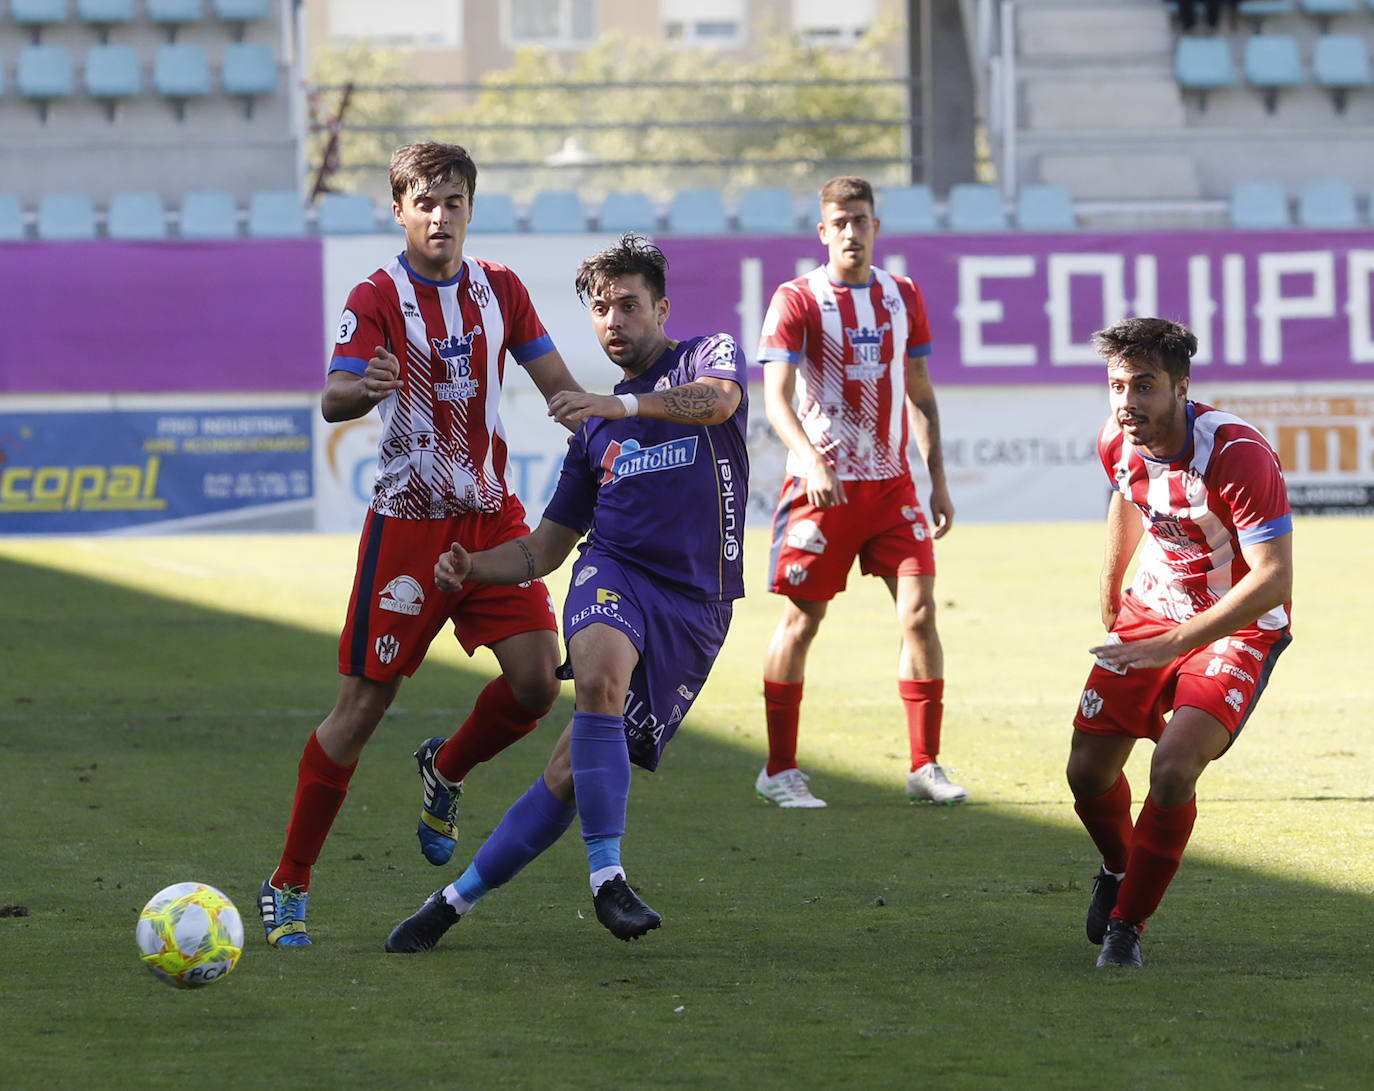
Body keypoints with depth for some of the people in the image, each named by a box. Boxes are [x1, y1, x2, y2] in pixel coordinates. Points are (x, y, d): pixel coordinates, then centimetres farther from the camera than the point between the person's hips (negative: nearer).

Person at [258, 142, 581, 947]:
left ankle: (446, 770, 25)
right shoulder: (378, 297, -9)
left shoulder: (499, 289, 7)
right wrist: (364, 389, -44)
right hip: (408, 522, -5)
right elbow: (334, 398, -23)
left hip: (494, 518, 5)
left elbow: (559, 385, 15)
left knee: (537, 682, -8)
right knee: (363, 704, -6)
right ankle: (288, 887, 4)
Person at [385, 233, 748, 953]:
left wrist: (624, 403, -37)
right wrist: (472, 567, 1)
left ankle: (457, 898, 8)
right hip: (612, 569, 2)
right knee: (601, 672, -35)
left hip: (695, 604, -2)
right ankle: (606, 877, -32)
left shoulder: (710, 354, 8)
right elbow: (544, 548, 21)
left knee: (574, 772, -6)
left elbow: (718, 399, -20)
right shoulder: (596, 425, 20)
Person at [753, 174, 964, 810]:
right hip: (822, 486, -4)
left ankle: (926, 768, 0)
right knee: (801, 620, 0)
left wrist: (937, 479, 10)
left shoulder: (903, 298, 9)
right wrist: (810, 460, -30)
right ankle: (779, 770, 9)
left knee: (919, 610, -6)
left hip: (891, 484, 4)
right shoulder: (797, 301, -6)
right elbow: (776, 397, -14)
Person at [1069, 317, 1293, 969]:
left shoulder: (1238, 455, -31)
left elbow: (1273, 580, -31)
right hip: (1150, 611, 6)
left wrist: (1170, 646, -32)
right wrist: (1110, 596, 25)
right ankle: (1118, 868, 40)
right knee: (1087, 769, 5)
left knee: (1174, 766, -25)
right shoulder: (1117, 442, -11)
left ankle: (1127, 925, -6)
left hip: (1239, 626, -6)